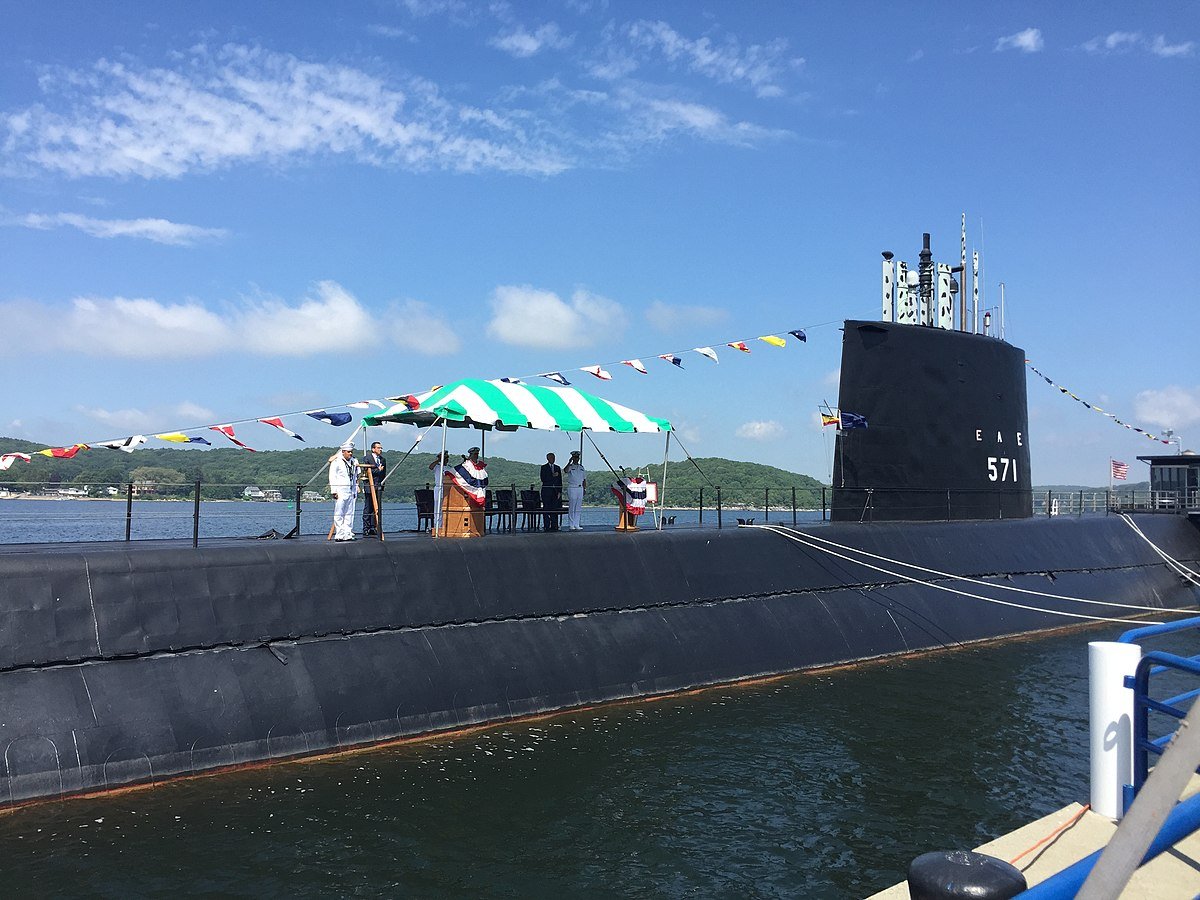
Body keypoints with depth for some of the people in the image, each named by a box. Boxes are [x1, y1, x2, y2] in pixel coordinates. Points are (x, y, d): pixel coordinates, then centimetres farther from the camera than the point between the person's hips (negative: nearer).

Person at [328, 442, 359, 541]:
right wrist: (333, 491, -12)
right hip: (340, 491, -6)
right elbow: (332, 477, -7)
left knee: (350, 514, 6)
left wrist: (356, 488, 19)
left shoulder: (354, 461, 15)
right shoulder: (336, 462, -4)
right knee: (339, 514, -4)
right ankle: (339, 535, -2)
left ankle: (348, 534, 10)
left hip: (351, 491, 6)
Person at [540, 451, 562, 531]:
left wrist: (559, 492, 3)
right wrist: (552, 476, -14)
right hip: (546, 491, -3)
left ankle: (554, 526, 4)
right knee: (546, 509, -4)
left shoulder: (557, 468, 15)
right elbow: (543, 479, -9)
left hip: (555, 491, 4)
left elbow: (560, 481, 12)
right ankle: (547, 526, -2)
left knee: (555, 509, 1)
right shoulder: (544, 467, 3)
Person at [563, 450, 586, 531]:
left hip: (580, 488, 6)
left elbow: (584, 479, 18)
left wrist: (584, 488, 12)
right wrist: (570, 462, -25)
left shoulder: (581, 467, 15)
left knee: (578, 508, 7)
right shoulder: (570, 467, -1)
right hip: (572, 488, -6)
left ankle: (576, 525, 11)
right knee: (571, 508, -5)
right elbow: (565, 471, -25)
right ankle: (571, 525, -2)